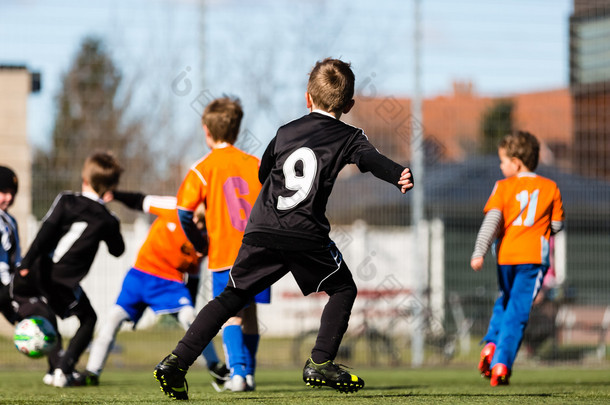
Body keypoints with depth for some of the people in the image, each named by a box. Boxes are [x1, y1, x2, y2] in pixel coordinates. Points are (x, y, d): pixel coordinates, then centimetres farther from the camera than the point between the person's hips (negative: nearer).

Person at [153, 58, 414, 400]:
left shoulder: (285, 132, 21)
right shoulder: (349, 137, 8)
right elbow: (371, 158, -13)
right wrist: (399, 175, -31)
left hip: (261, 230, 4)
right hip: (305, 234, -4)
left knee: (232, 297, 10)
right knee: (343, 289, 17)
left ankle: (177, 361, -3)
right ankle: (321, 363, 4)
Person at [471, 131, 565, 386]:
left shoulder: (503, 186, 2)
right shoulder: (550, 188, 6)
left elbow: (492, 219, -10)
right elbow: (557, 225, 9)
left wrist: (479, 252, -17)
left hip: (506, 255, 1)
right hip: (533, 256, -1)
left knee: (504, 304, 24)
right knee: (517, 312, -1)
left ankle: (491, 344, 5)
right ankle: (502, 364, -11)